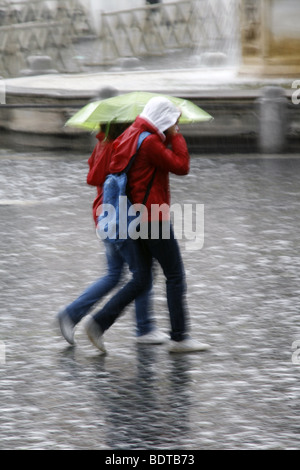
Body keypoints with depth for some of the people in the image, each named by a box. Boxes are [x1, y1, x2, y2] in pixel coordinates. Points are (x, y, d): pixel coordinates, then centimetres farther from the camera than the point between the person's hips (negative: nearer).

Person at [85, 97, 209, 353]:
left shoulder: (129, 136, 14)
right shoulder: (150, 142, -16)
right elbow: (181, 166, -15)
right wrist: (176, 137, -7)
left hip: (137, 216, 10)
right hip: (153, 218, -10)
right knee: (175, 275, -3)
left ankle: (99, 323, 5)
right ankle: (180, 338, -1)